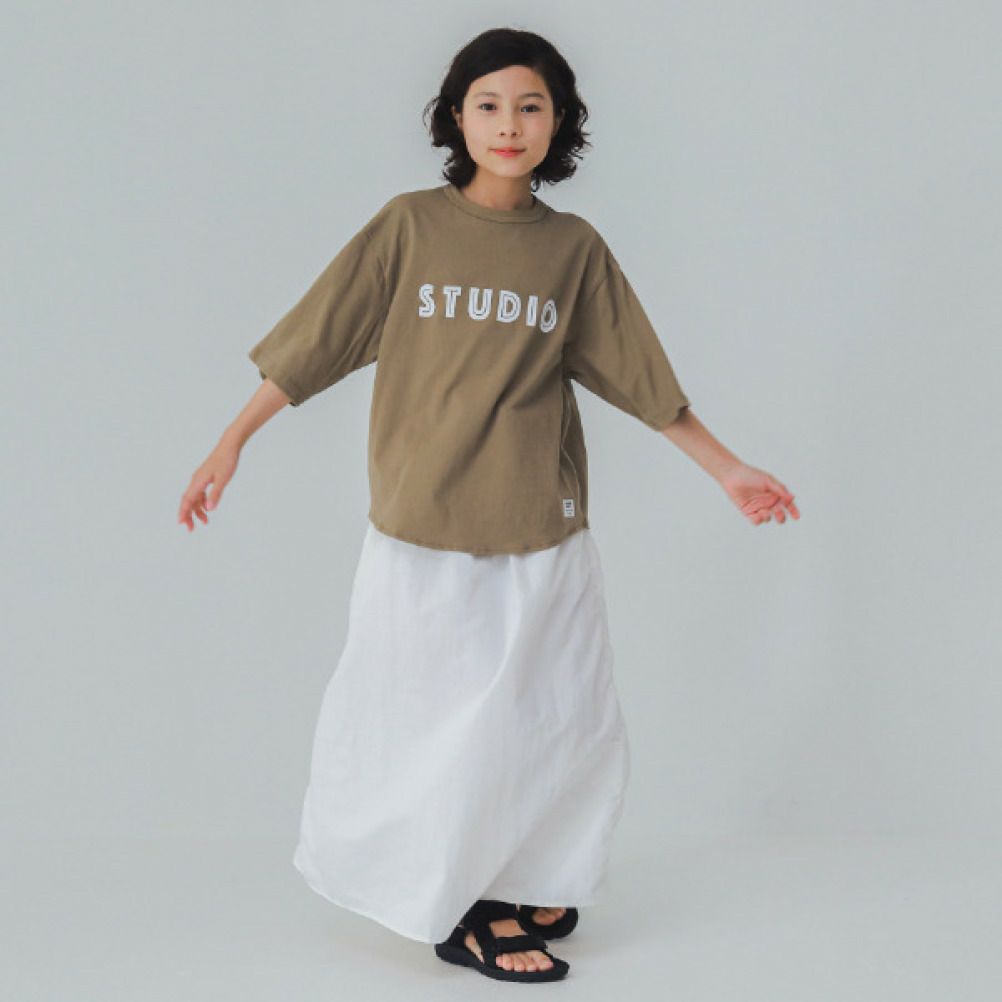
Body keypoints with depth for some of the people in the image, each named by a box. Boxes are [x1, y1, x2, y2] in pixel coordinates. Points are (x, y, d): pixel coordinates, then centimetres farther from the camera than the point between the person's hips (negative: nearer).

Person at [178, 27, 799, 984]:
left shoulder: (575, 247, 3)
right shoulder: (411, 226, -4)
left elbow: (639, 376, 8)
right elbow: (313, 341, -1)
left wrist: (728, 469, 10)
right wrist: (231, 441, -4)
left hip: (542, 530, 3)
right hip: (422, 525, -3)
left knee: (562, 719, 9)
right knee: (442, 718, 3)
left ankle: (517, 884, 30)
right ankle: (458, 911, 21)